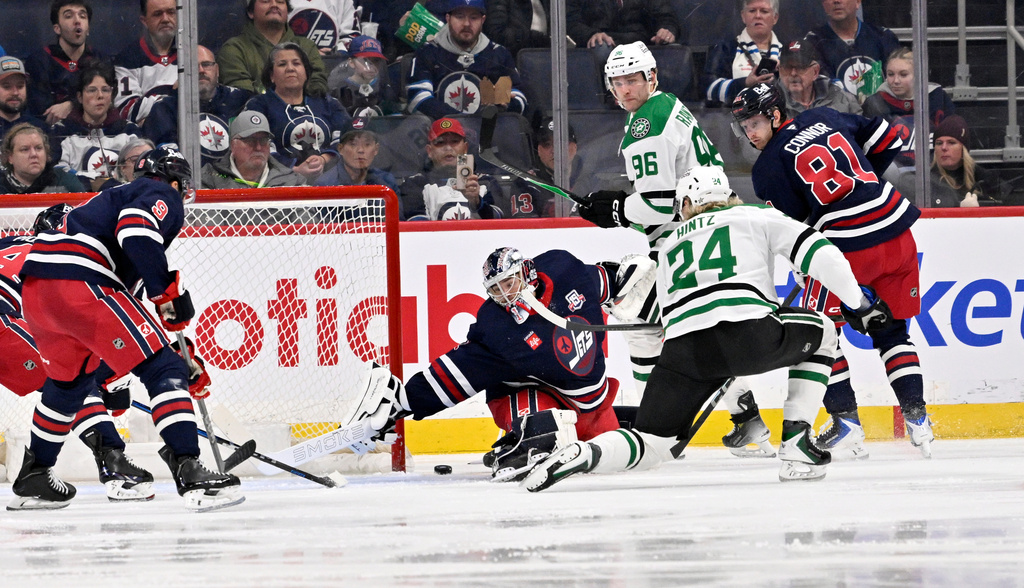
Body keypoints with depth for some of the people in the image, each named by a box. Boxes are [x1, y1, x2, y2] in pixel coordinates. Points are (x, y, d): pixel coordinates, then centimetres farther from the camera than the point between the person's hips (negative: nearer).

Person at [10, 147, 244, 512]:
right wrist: (169, 291, -9)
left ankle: (33, 479, 41)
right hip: (80, 285, -9)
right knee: (164, 370, -8)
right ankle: (190, 474, -21)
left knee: (70, 380, 32)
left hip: (34, 290, 9)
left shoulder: (120, 196, 36)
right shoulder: (163, 196, 9)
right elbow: (135, 233, -16)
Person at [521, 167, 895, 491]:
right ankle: (796, 444, 17)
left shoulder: (670, 246, 32)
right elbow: (816, 252, 11)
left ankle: (583, 455, -21)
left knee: (654, 441, 9)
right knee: (820, 333, 27)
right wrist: (858, 303, 20)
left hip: (683, 347, 3)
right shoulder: (758, 218, 22)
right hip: (749, 334, -3)